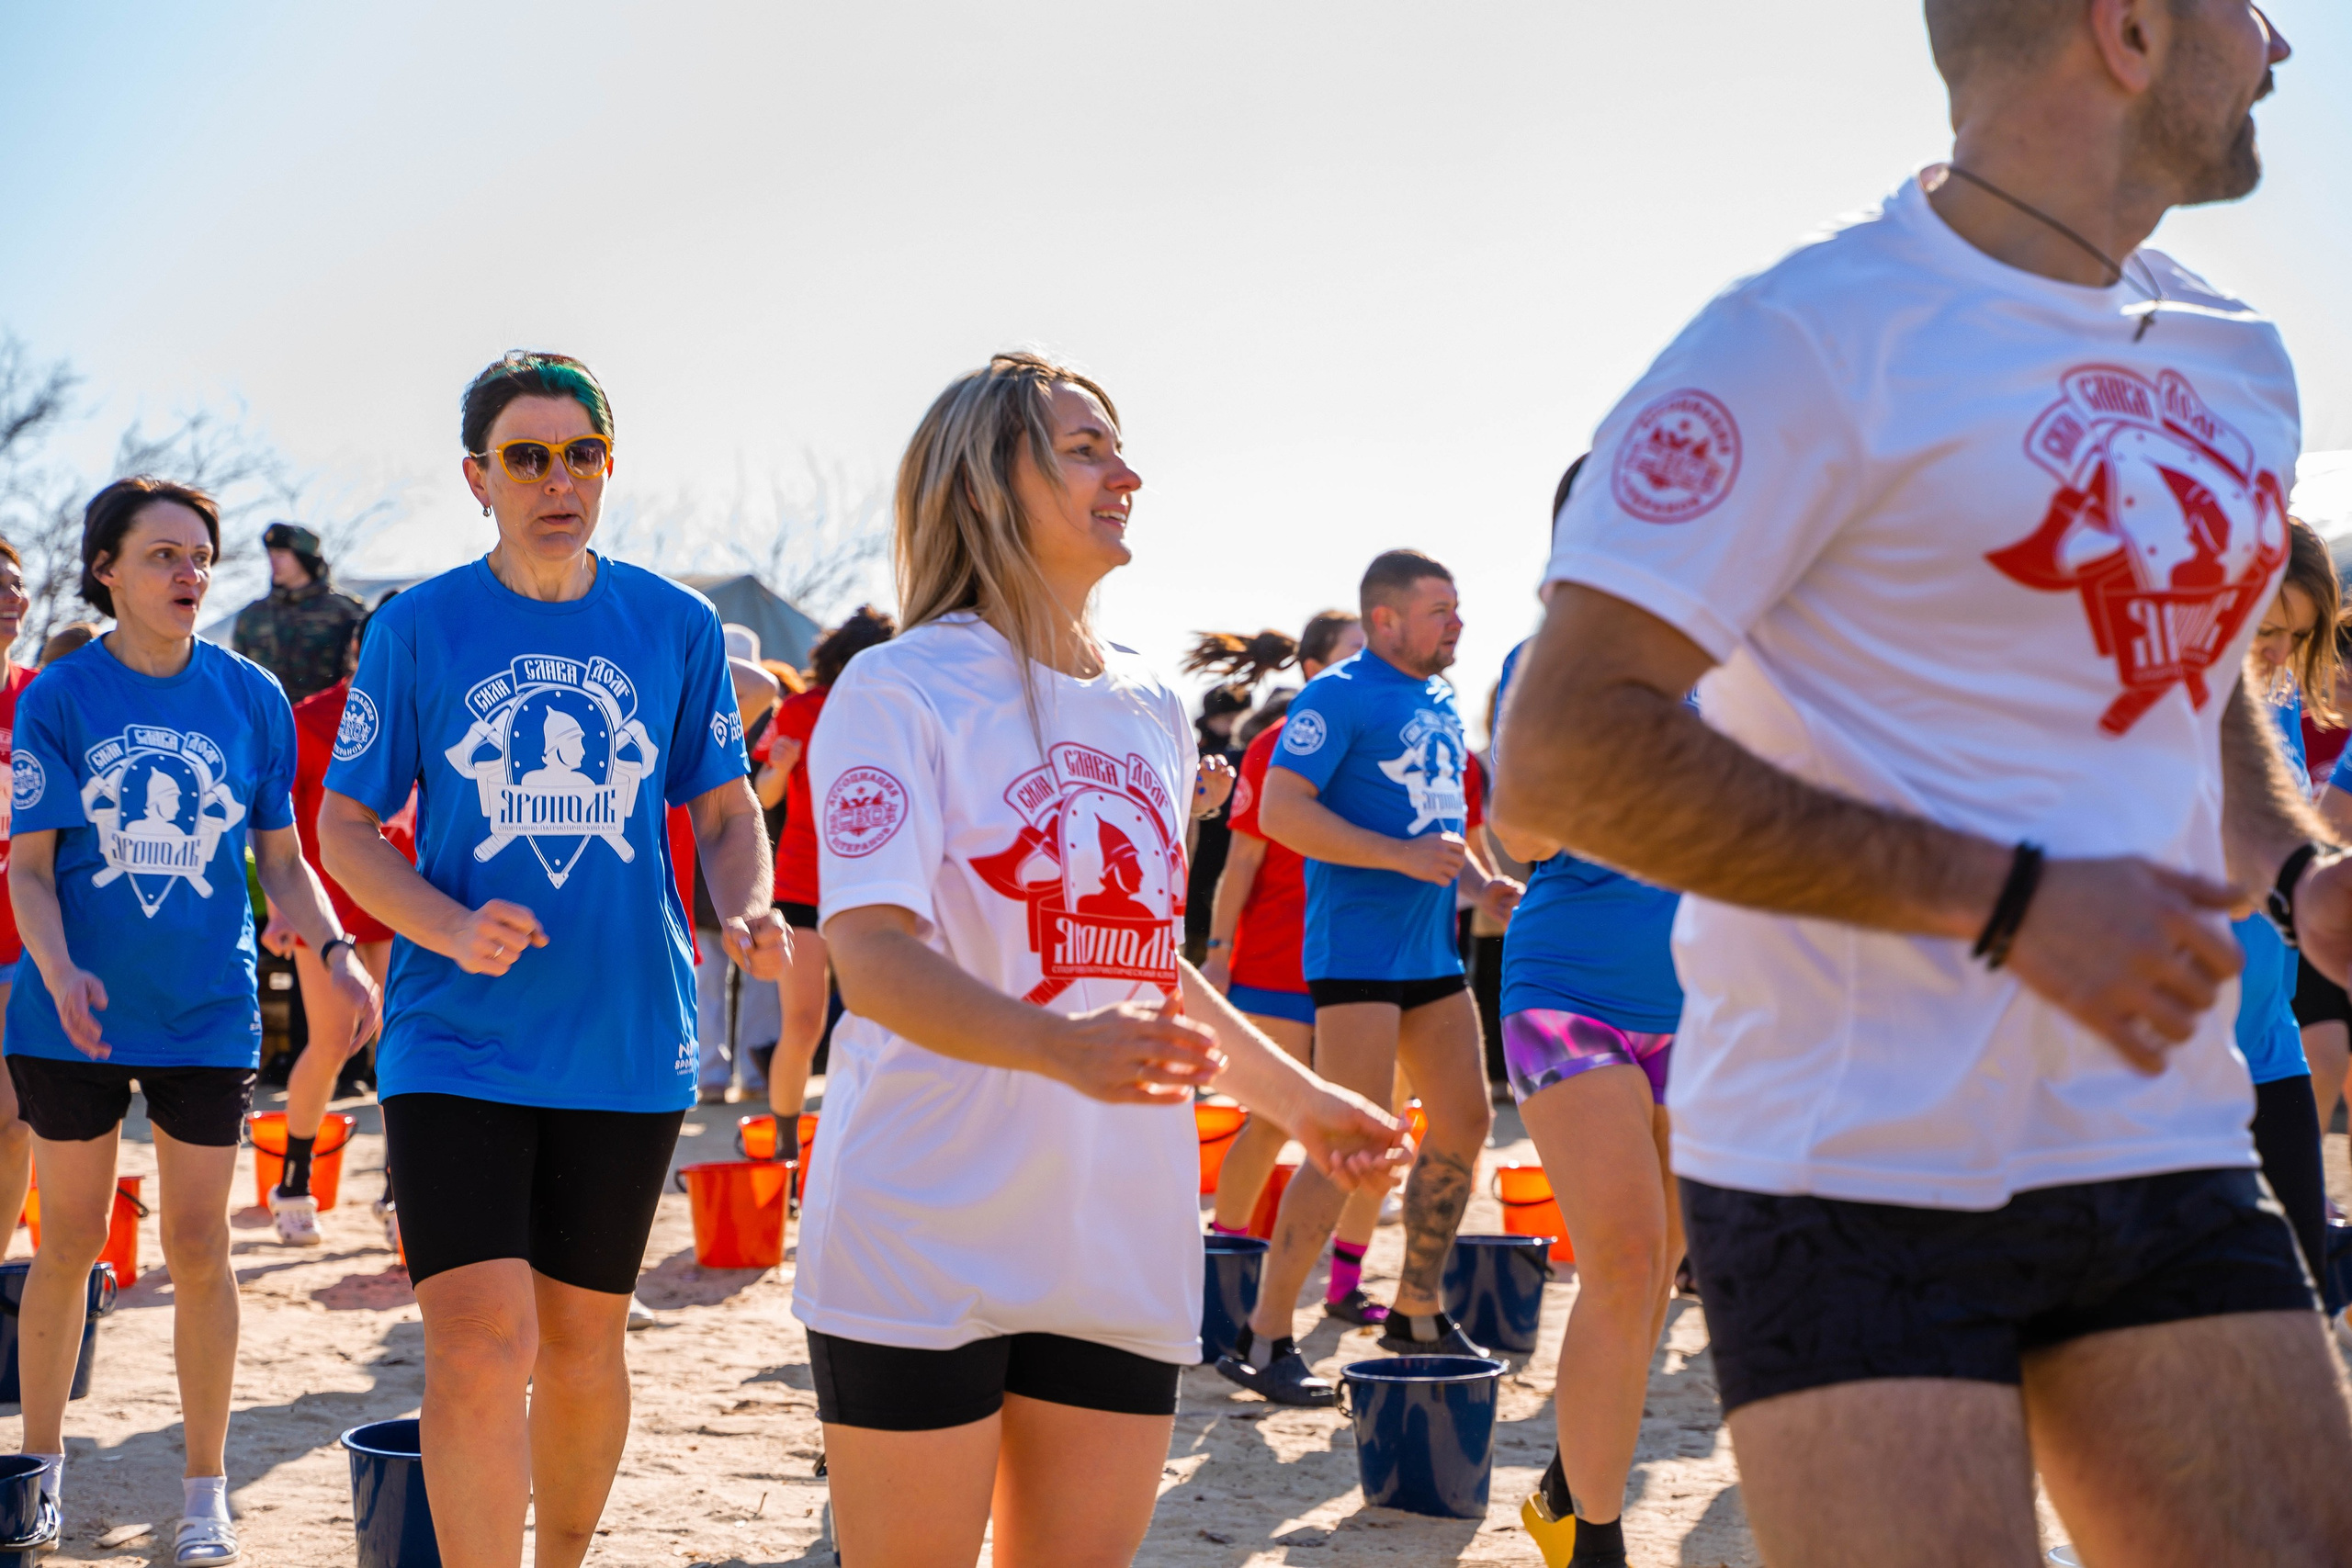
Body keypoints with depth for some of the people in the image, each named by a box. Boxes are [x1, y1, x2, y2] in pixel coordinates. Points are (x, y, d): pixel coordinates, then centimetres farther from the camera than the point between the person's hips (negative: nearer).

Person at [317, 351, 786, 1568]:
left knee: (584, 1338, 13)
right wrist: (455, 930, -16)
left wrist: (747, 916, -11)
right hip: (456, 1043, -2)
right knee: (481, 1343, -14)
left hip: (628, 1042, 2)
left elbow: (725, 812, 12)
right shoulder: (417, 628, 0)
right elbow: (346, 828, 3)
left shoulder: (678, 627, 4)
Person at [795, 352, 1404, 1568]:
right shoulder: (901, 690, -6)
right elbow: (872, 953, -18)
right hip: (923, 1247, -6)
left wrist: (1296, 1097, 21)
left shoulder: (1152, 712, 15)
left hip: (1118, 1244, 6)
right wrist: (1059, 1044, -34)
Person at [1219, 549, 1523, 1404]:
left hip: (1431, 948, 9)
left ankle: (1415, 1315, 23)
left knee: (1465, 1123, 10)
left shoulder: (1442, 705, 16)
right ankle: (1263, 1336, -4)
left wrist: (1481, 884, 8)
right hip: (1358, 945, -9)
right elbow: (1280, 809, -18)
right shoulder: (1338, 697, -9)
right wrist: (1406, 857, -22)